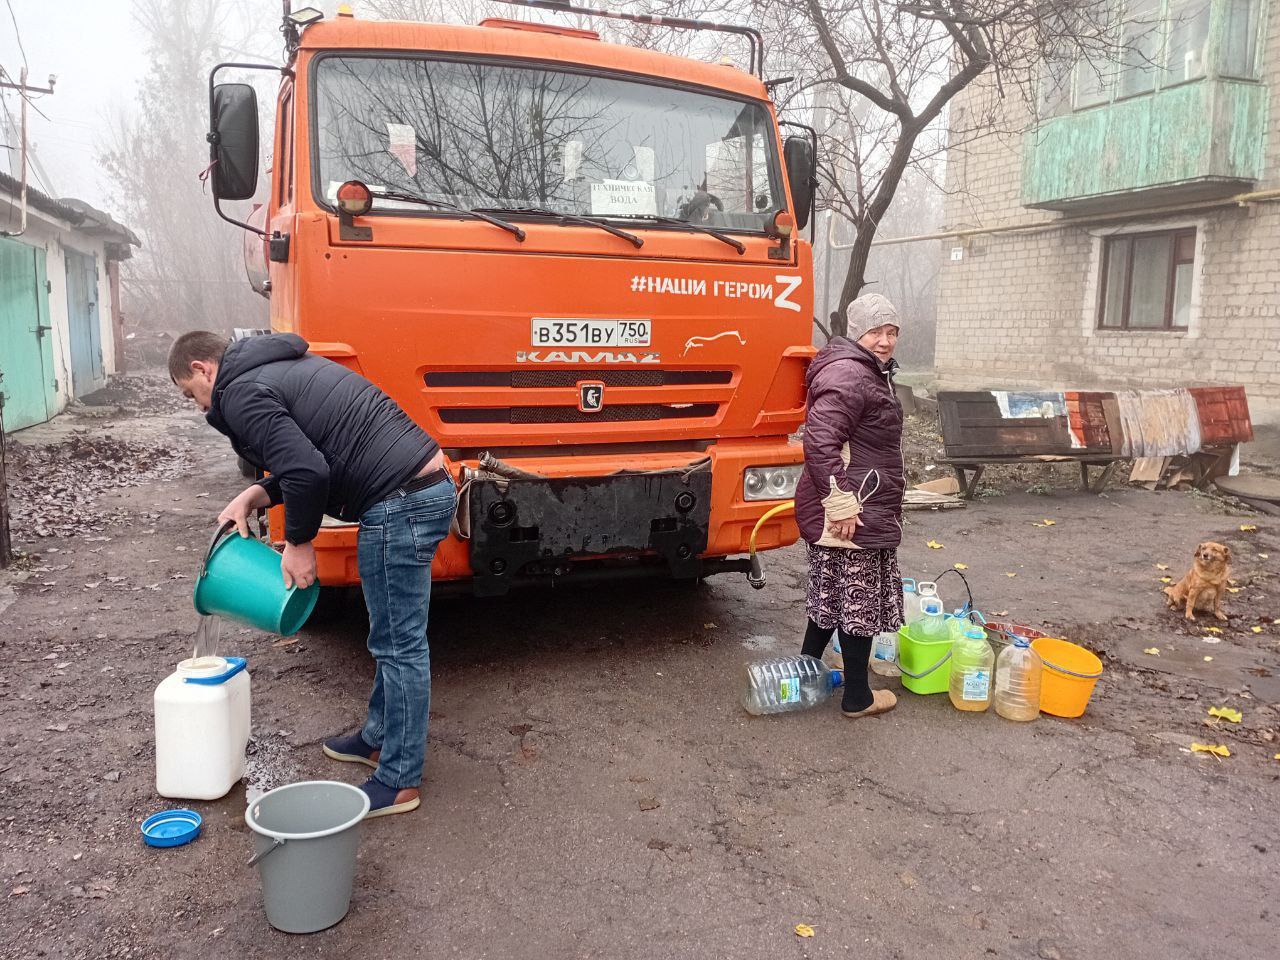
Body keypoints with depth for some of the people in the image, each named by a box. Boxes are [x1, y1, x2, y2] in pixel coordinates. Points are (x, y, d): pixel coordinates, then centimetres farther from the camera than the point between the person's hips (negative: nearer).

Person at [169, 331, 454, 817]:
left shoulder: (241, 393, -6)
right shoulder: (284, 366, 24)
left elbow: (306, 471, -19)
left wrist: (298, 542, -4)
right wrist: (256, 495, 16)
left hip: (400, 505, -10)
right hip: (431, 484, 10)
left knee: (399, 645, -1)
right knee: (393, 637, 22)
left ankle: (398, 782, 12)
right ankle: (380, 737, 38)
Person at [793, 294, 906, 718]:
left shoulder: (868, 372, 17)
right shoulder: (848, 376, -19)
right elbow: (818, 441, -29)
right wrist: (841, 503, -28)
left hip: (856, 508, 11)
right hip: (852, 513, -11)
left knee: (830, 593, 18)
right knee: (859, 601, 1)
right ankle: (857, 697, 15)